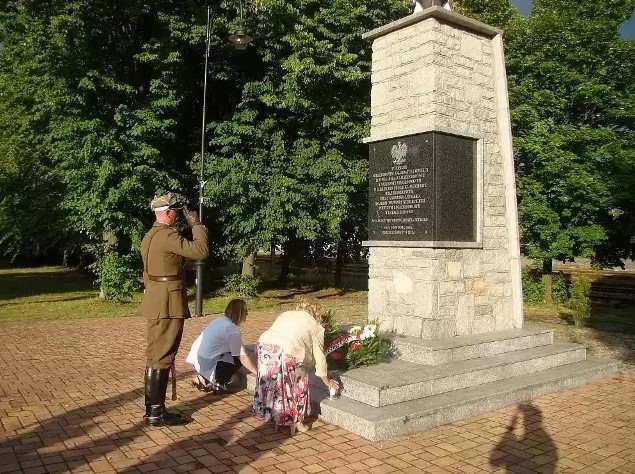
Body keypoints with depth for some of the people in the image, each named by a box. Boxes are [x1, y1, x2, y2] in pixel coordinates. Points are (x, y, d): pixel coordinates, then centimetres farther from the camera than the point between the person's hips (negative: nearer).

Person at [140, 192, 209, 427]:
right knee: (162, 357, -4)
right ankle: (156, 413, 3)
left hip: (155, 302, 10)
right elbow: (200, 251, -21)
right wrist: (196, 224, -10)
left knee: (155, 356, 14)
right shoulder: (167, 235, -16)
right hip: (168, 303, -10)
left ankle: (153, 409, 22)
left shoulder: (150, 236, 15)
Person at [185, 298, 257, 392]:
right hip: (207, 366, -8)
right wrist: (257, 372, -1)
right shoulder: (232, 329, -17)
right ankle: (217, 383, 2)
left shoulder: (220, 320, 8)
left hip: (197, 361, 8)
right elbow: (243, 357, -13)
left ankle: (203, 379, 14)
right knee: (238, 358, 2)